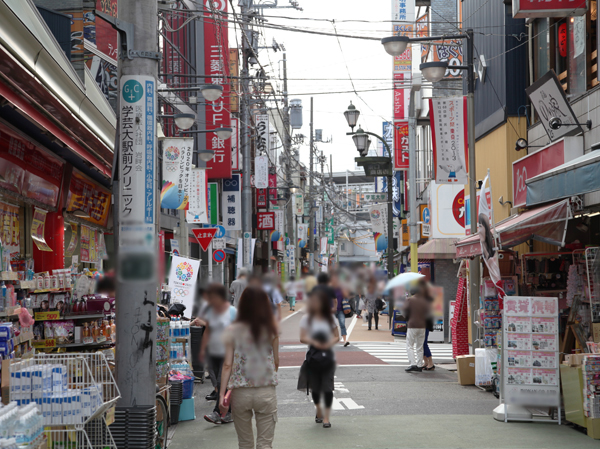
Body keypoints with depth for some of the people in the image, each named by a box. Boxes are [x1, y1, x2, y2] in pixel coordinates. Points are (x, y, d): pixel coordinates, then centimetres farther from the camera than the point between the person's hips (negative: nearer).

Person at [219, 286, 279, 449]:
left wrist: (222, 393, -5)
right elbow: (276, 362, 5)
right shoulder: (271, 331, -3)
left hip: (240, 393, 1)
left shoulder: (232, 332, -4)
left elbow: (227, 365, -8)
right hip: (266, 392, -1)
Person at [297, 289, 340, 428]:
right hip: (313, 356, 1)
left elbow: (337, 337, 3)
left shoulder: (331, 318, 3)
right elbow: (302, 338, -4)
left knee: (327, 388, -8)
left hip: (327, 356, -1)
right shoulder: (306, 319, 1)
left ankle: (326, 417, 1)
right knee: (315, 388, 7)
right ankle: (319, 410, 33)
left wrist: (330, 343, -17)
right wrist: (314, 342, -23)